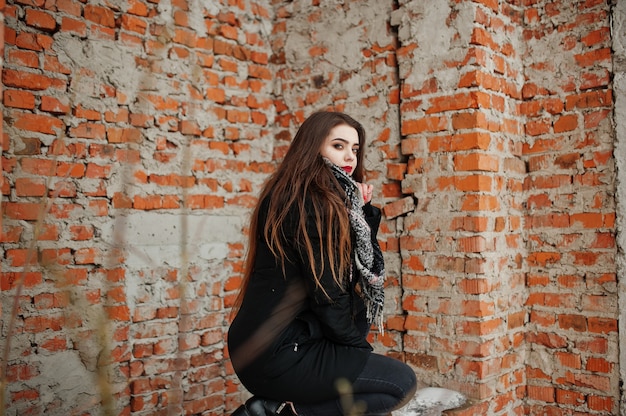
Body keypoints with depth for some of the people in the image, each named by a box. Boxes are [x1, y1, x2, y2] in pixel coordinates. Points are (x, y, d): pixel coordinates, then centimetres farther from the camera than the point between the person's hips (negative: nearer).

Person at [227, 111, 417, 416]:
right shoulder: (307, 202, -16)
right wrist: (358, 346, -1)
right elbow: (326, 293, -15)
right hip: (277, 357, -9)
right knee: (402, 382, -2)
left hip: (281, 340, 9)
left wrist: (362, 210, 2)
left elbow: (365, 268, 12)